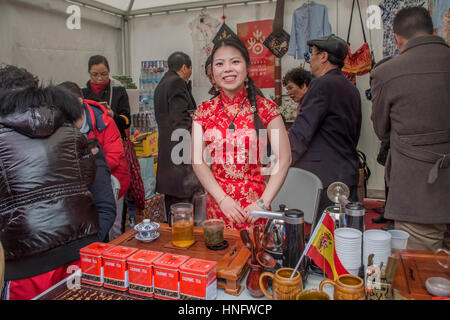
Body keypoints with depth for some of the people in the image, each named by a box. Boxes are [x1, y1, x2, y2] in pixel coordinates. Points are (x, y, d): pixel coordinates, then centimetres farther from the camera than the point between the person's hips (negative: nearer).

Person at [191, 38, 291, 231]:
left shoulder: (265, 108, -5)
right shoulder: (204, 111, 2)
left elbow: (284, 159, -6)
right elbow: (197, 160, -1)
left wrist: (263, 202, -12)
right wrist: (222, 199, -10)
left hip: (255, 206, -2)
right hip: (217, 203, 2)